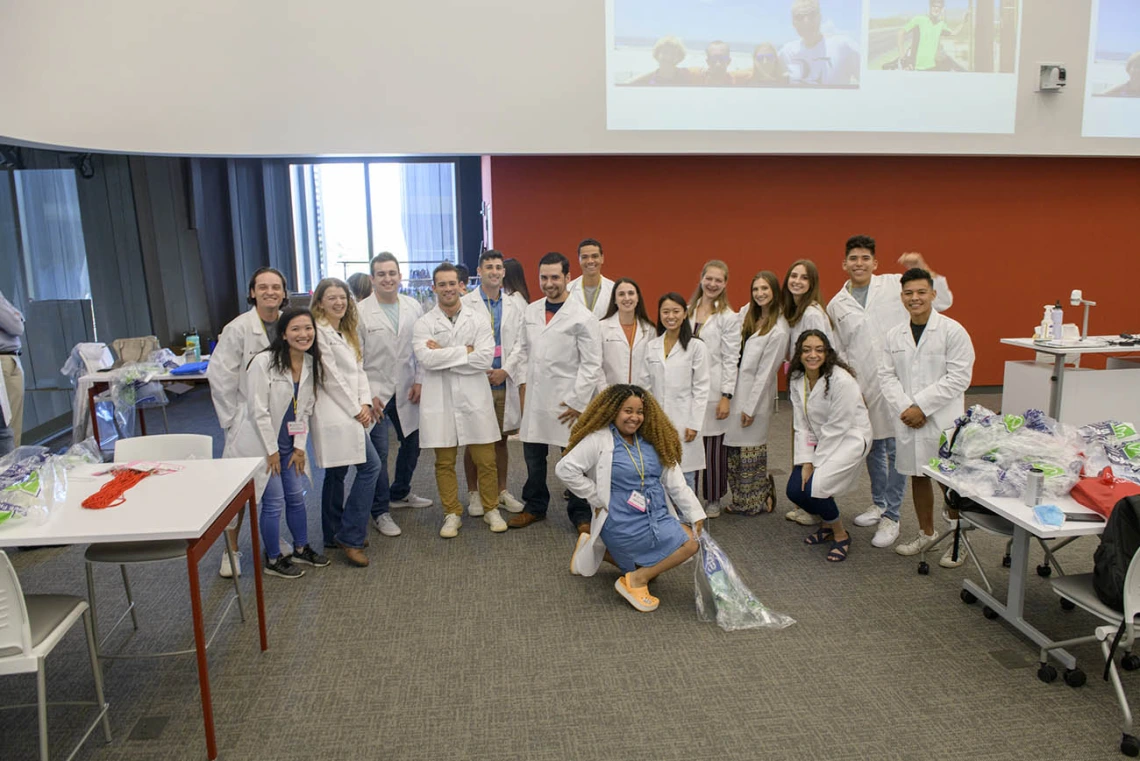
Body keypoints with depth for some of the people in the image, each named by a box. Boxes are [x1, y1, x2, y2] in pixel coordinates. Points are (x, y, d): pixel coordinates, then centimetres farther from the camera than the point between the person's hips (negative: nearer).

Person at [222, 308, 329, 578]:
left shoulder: (311, 364, 0)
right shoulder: (264, 362, -20)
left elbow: (304, 409, 7)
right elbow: (258, 410, -18)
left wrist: (299, 446, 2)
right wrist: (272, 450, -14)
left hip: (288, 442, 7)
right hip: (260, 442, -6)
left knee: (296, 497, 14)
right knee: (274, 501, -2)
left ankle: (301, 548, 33)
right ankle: (273, 560, 16)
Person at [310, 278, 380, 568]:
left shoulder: (347, 332, 16)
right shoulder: (319, 331, -11)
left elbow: (359, 370, 13)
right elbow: (332, 378, -14)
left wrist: (365, 403, -1)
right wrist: (356, 410, -10)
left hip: (350, 412, 9)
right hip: (336, 413, -9)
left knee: (336, 473, 14)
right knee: (371, 466, -11)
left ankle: (335, 534, 23)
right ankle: (350, 535, -4)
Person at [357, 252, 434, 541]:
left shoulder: (414, 307, 4)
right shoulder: (361, 311, -6)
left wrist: (419, 381, -1)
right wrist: (367, 394, -11)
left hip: (406, 392, 4)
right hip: (375, 393, -4)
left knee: (412, 444, 15)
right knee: (378, 453, -5)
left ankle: (400, 493, 38)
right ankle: (380, 512, 10)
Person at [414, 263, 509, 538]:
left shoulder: (478, 319, 3)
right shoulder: (423, 324, 2)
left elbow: (485, 358, -10)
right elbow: (425, 358, -14)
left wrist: (443, 355, -10)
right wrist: (465, 351, -13)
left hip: (474, 399, 0)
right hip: (440, 401, 0)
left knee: (485, 460, 5)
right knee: (444, 462, 8)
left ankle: (491, 509, 23)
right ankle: (452, 514, 23)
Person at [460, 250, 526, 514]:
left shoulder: (515, 306, 8)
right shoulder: (465, 304, -2)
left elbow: (520, 343, 4)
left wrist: (505, 371, -8)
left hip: (505, 381, 3)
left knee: (501, 440, 11)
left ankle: (501, 490, 24)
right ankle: (473, 493, 18)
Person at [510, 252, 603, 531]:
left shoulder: (582, 317, -8)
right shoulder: (530, 311, 8)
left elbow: (592, 365, -9)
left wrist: (577, 402, -12)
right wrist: (523, 383, 6)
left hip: (568, 401, -5)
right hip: (535, 397, 5)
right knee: (533, 456, 14)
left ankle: (580, 515, 20)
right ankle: (534, 507, 32)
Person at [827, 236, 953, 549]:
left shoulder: (895, 285, -1)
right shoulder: (836, 305, 7)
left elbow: (941, 302, -1)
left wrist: (923, 269, -13)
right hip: (863, 387, 4)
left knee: (896, 450, 0)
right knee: (873, 449, 17)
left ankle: (891, 518, 11)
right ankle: (878, 503, 36)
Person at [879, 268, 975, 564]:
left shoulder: (952, 331, -7)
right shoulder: (894, 335, 7)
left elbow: (959, 377, -12)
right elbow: (887, 376, 5)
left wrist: (921, 406, -15)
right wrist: (904, 408, -11)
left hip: (943, 420, -4)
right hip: (907, 420, 5)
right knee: (918, 476, 16)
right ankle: (926, 533, 33)